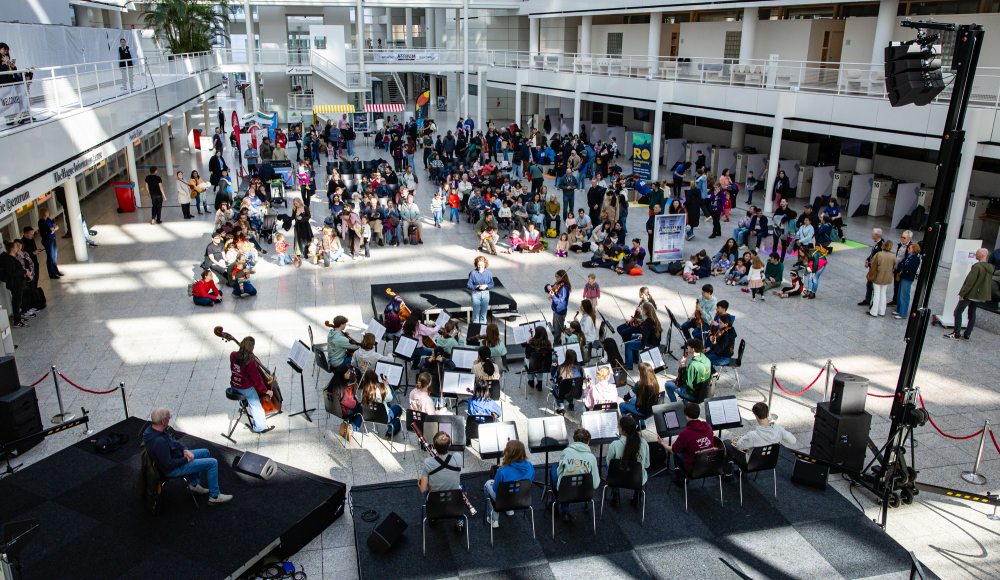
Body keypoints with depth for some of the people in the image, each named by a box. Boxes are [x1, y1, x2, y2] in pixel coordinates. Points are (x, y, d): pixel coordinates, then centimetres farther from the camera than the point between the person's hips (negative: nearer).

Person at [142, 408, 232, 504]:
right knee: (212, 463, -10)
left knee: (205, 452, 22)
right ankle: (214, 496, 3)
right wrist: (186, 459, -16)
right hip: (173, 470, -10)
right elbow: (169, 464, -30)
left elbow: (173, 441, 9)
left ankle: (194, 483, 27)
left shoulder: (151, 428, -6)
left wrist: (185, 449, -4)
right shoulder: (159, 442, -37)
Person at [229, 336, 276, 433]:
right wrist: (266, 390, -10)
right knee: (256, 404, 14)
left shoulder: (233, 355, -12)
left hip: (234, 386, 6)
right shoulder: (250, 363, -31)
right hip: (245, 388, -6)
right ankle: (260, 426, 28)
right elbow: (257, 379, -23)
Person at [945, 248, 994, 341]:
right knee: (972, 314, 15)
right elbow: (989, 282, 14)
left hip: (970, 294, -9)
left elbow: (970, 282, -21)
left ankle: (956, 334, -2)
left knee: (958, 312, -1)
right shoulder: (990, 268, 7)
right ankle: (967, 335, 17)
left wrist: (962, 293, -17)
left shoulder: (977, 266, -19)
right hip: (980, 295, 9)